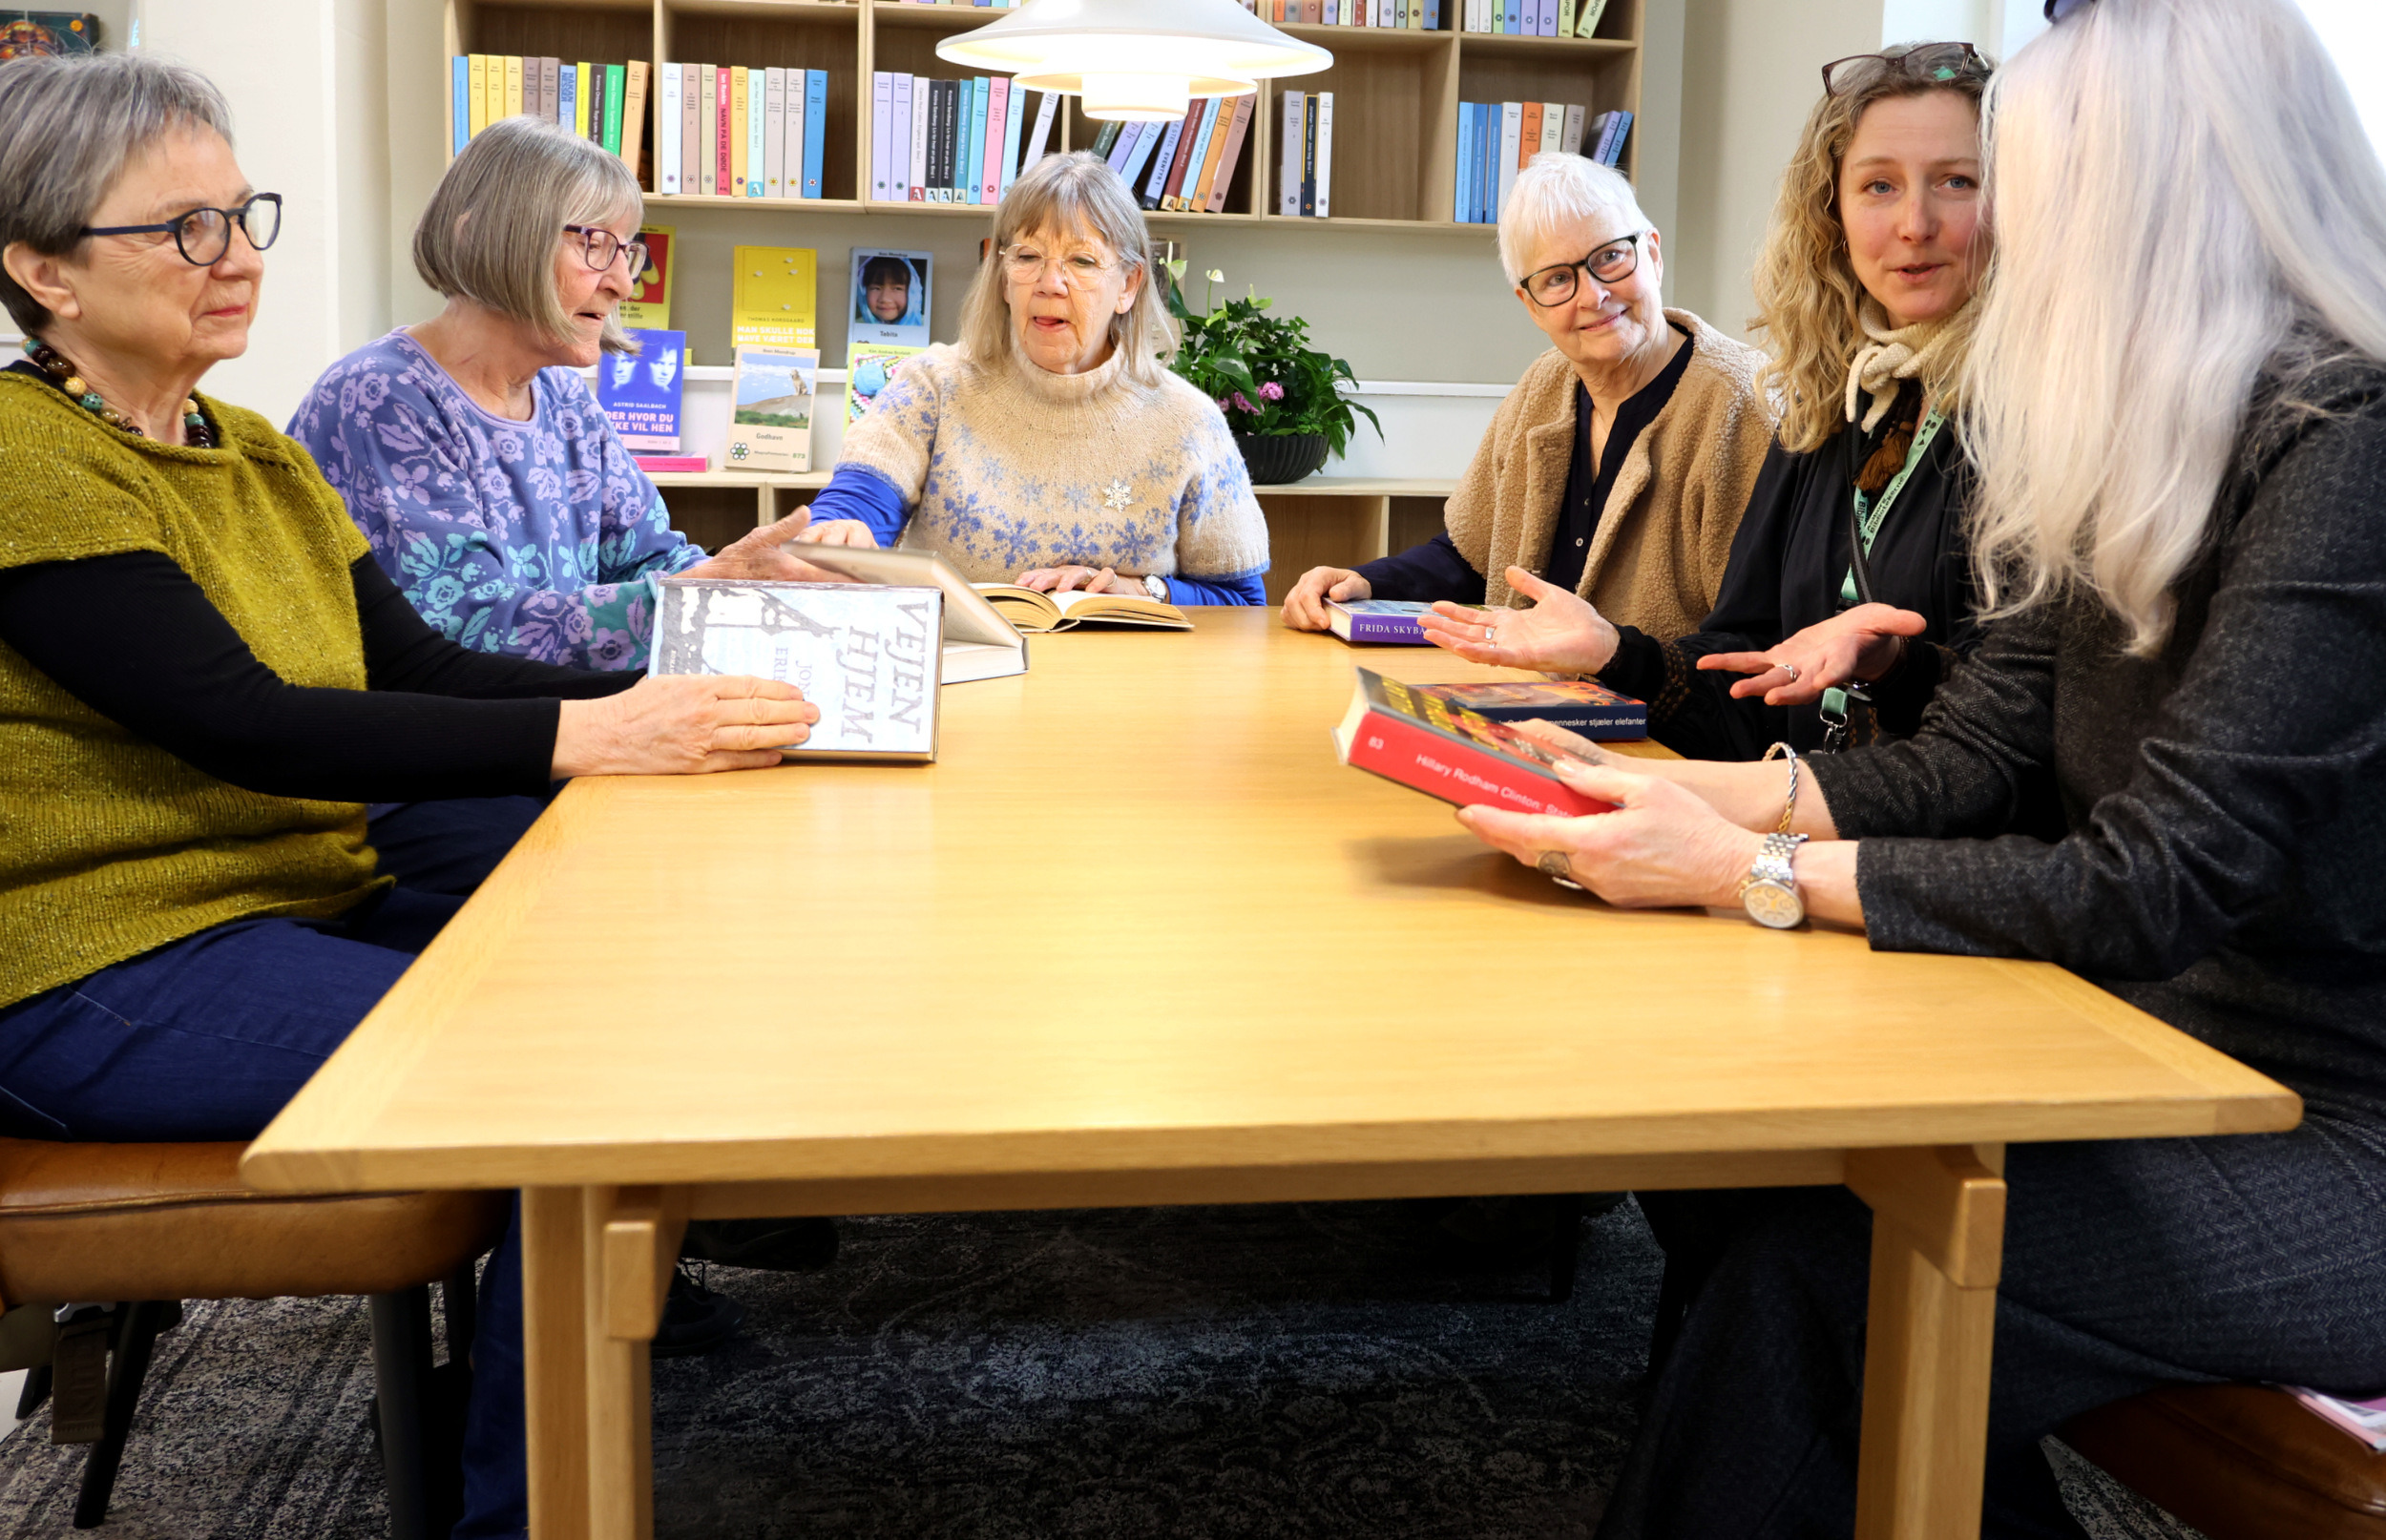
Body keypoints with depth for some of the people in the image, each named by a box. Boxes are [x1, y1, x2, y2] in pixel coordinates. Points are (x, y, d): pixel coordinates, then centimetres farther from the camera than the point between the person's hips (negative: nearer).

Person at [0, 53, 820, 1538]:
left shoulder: (257, 455, 14)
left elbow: (417, 664, 6)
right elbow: (246, 725, -23)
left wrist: (667, 691, -10)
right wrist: (588, 735, -30)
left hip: (306, 909, 8)